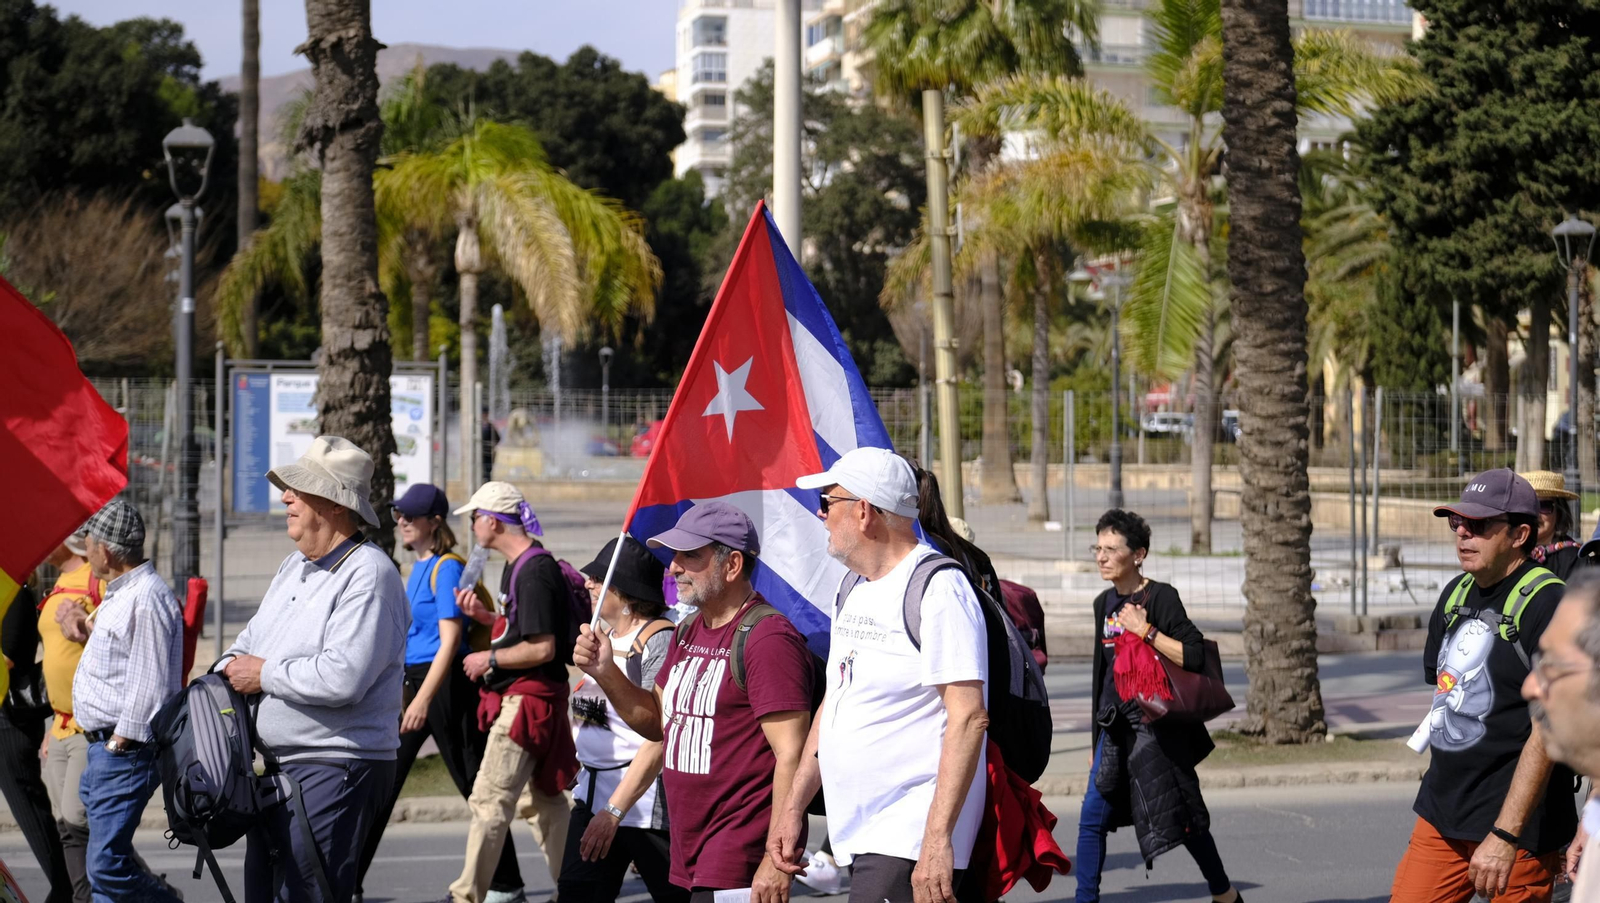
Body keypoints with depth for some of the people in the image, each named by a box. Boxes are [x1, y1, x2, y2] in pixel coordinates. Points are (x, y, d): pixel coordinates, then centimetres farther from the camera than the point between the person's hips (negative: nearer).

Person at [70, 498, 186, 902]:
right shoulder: (121, 593, 16)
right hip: (103, 747, 11)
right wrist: (91, 631, 22)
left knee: (107, 867, -14)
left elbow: (148, 686, -22)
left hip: (125, 750, -11)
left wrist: (120, 744, -19)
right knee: (103, 867, 14)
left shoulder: (146, 598, -19)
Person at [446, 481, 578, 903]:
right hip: (519, 698, 11)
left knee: (489, 801, -10)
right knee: (545, 800, 14)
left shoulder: (535, 571, -18)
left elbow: (542, 647, -22)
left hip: (528, 698, -11)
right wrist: (484, 615, 10)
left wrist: (488, 659, -13)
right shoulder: (516, 566, 14)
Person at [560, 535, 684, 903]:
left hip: (646, 798, -9)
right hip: (593, 794, 9)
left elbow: (658, 738, -23)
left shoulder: (658, 641, -16)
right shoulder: (604, 637, 12)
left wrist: (614, 810, -25)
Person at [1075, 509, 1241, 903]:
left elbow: (1193, 656, -18)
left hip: (1158, 728, -6)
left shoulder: (1160, 597, -10)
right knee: (1092, 819, -3)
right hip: (1116, 728, 6)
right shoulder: (1104, 604, 12)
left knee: (1182, 819, 4)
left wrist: (1144, 630, -21)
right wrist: (1098, 738, 21)